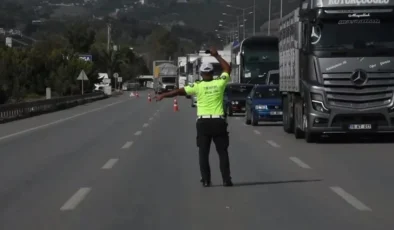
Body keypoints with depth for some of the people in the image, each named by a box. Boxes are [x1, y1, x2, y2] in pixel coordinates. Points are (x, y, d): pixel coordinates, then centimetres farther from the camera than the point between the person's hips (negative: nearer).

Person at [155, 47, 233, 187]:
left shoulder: (198, 86, -5)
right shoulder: (219, 83, -2)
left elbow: (179, 91, -4)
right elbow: (227, 69, 14)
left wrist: (163, 95, 4)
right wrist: (216, 56, 20)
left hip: (203, 122, -1)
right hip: (219, 121, 1)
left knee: (203, 153, 7)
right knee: (223, 152, 6)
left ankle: (206, 180, 3)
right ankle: (226, 180, 1)